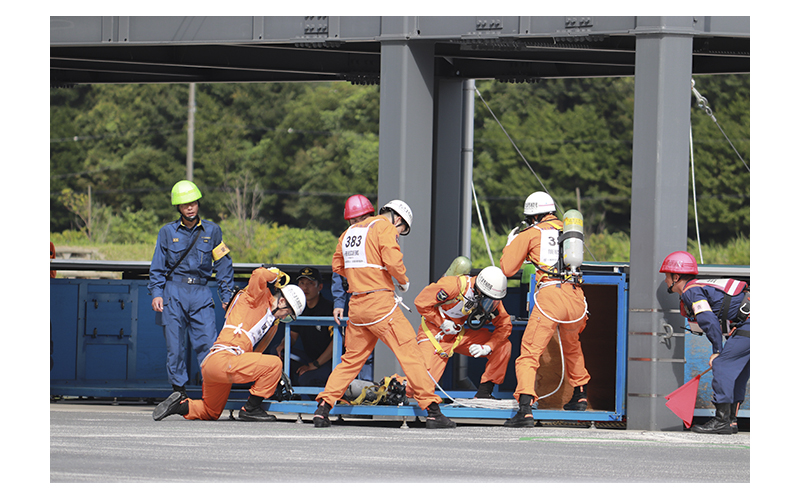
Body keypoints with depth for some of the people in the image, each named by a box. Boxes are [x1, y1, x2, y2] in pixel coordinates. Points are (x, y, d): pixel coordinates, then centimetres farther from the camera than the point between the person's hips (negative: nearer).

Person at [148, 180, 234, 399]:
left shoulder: (212, 231, 8)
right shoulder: (168, 232, 7)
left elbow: (223, 265, 12)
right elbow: (158, 267, 11)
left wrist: (226, 296, 9)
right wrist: (156, 293, -2)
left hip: (201, 293, 0)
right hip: (174, 294, 0)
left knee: (207, 343, -9)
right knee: (175, 346, -1)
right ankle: (179, 389, 6)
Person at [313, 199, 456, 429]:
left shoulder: (350, 231, 19)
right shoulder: (385, 227, -4)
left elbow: (337, 266, 25)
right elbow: (393, 262, -17)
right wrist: (403, 281, 1)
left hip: (356, 304, 7)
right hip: (380, 302, -7)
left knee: (351, 359, 15)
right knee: (409, 352, -4)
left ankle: (323, 408, 6)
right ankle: (432, 411, -8)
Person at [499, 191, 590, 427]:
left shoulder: (531, 233, 8)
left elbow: (507, 268, 12)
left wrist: (512, 241, 29)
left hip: (550, 295, -5)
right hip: (576, 295, 5)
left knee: (529, 354, -8)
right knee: (572, 346, 33)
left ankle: (525, 409, -25)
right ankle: (580, 396, 46)